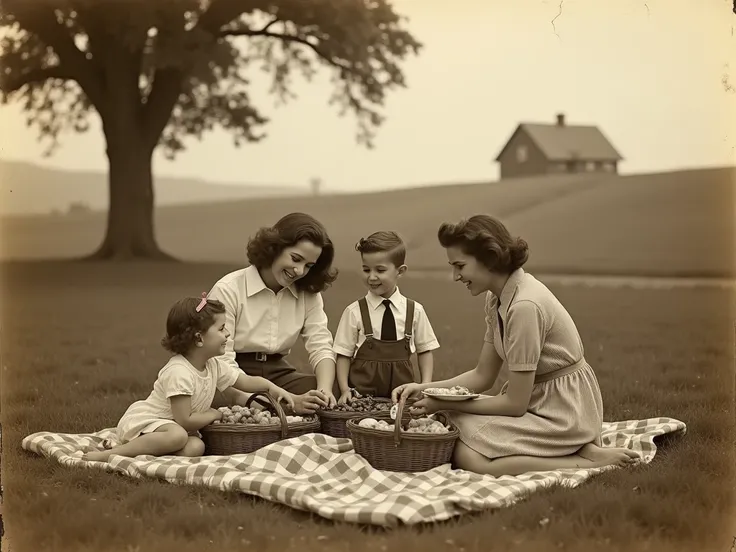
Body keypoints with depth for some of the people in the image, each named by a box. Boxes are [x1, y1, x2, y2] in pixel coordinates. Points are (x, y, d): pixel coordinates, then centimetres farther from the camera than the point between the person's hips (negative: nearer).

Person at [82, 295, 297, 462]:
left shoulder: (215, 366, 2)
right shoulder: (179, 372, -26)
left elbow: (246, 381, 14)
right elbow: (184, 420, -26)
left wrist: (272, 387, -2)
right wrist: (213, 415, -9)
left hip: (173, 425, 8)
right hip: (142, 420, -8)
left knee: (195, 447, -23)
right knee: (177, 436, -39)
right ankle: (108, 454, -30)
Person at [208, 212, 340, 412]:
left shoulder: (309, 294, 6)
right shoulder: (228, 290, -12)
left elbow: (321, 348, 0)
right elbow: (222, 364, -17)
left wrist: (324, 390, -25)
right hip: (235, 382, -5)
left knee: (335, 390, -23)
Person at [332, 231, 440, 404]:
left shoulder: (415, 310, 5)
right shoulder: (354, 312, 2)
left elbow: (425, 351, 12)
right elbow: (343, 355, 5)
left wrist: (425, 387, 0)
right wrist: (345, 390, -8)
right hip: (362, 394, -1)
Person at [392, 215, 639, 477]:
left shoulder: (524, 305, -25)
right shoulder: (497, 298, 3)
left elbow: (515, 403, -20)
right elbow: (482, 376, 11)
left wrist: (445, 404, -11)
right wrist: (424, 388, -1)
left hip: (564, 412, -9)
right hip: (540, 401, 9)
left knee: (467, 456, -20)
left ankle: (589, 458, -10)